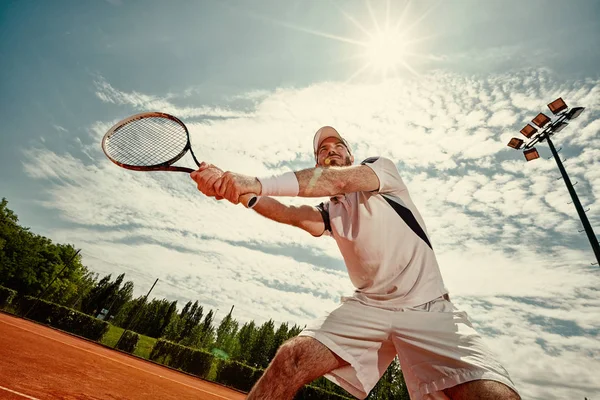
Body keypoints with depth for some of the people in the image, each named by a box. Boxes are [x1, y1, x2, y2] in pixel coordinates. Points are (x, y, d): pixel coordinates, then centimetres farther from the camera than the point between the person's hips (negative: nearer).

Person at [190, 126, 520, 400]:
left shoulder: (382, 167, 4)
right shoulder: (328, 212, 13)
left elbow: (339, 179, -18)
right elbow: (290, 214, -8)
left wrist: (260, 183, -28)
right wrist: (228, 186, -23)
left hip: (427, 309, -2)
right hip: (367, 307, 3)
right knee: (292, 357, -17)